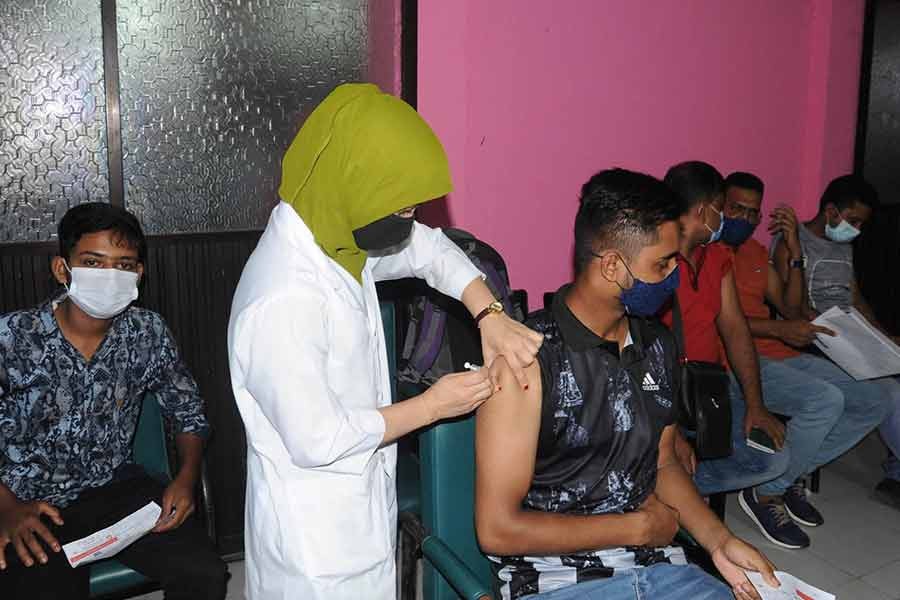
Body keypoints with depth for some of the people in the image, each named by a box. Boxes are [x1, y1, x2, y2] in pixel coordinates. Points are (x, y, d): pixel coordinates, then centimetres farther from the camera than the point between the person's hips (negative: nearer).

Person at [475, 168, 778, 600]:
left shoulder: (657, 346, 5)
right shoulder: (528, 358, -18)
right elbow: (497, 528, -18)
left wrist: (719, 541, -1)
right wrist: (638, 527, -11)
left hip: (657, 564, 5)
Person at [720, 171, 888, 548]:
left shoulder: (755, 250, 20)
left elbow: (791, 309, 16)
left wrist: (795, 251, 6)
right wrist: (778, 329, -21)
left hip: (784, 355, 9)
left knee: (873, 403, 1)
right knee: (825, 399, -29)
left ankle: (793, 474, 9)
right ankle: (766, 493, -10)